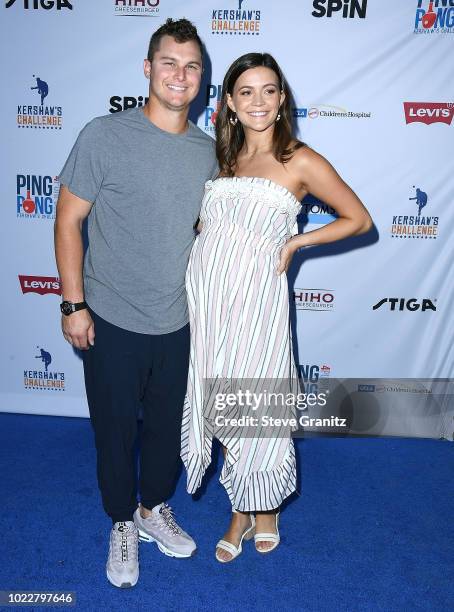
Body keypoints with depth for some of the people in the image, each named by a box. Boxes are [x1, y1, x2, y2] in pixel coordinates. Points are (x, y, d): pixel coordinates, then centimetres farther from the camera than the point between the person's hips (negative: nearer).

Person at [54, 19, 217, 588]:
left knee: (168, 424, 19)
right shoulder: (104, 136, -11)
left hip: (179, 322, 4)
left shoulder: (209, 151, 3)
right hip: (113, 323, -3)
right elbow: (68, 221, -7)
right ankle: (122, 524, 40)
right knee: (115, 429, 13)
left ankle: (155, 509, 45)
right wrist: (74, 304, -9)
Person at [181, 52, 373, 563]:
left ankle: (265, 508, 35)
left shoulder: (300, 161, -2)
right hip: (205, 293, 5)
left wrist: (295, 243, -3)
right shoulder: (224, 157, 15)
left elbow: (359, 219, 3)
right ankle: (240, 514, 32)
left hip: (254, 297, -5)